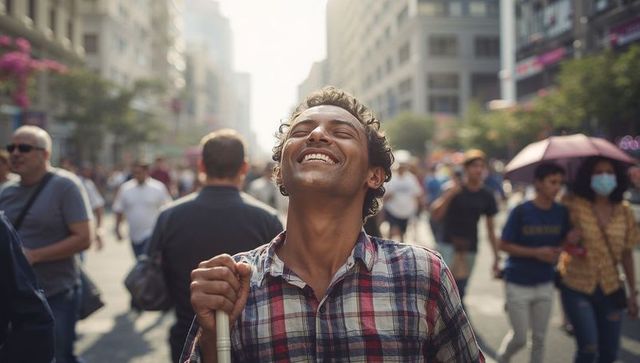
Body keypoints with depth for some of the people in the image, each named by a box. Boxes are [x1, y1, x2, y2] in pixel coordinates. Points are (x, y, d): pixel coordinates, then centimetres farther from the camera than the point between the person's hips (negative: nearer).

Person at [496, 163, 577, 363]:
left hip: (545, 284, 4)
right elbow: (504, 245, -10)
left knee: (539, 338, 11)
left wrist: (571, 241, -16)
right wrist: (536, 252, -21)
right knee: (520, 338, 5)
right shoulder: (521, 211, -14)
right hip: (518, 284, -3)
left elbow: (563, 241, 8)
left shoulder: (562, 212, -3)